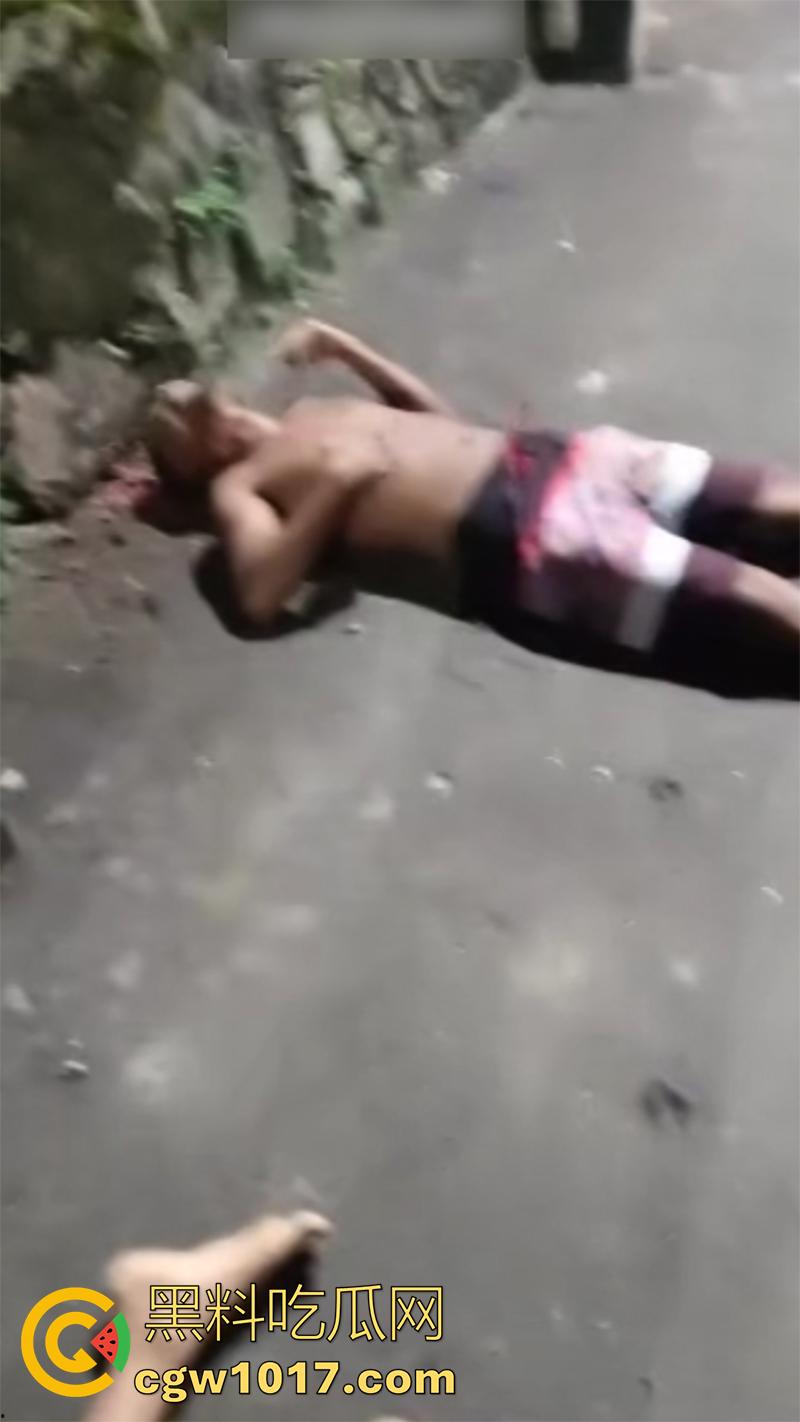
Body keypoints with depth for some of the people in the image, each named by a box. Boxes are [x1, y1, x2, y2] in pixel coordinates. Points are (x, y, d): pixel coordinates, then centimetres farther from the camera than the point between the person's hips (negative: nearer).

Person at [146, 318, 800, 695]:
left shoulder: (310, 414, 26)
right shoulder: (237, 486, 6)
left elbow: (435, 411, 30)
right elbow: (261, 595, -13)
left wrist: (344, 345, 23)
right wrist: (332, 487, -19)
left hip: (533, 456, 8)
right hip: (511, 532, -8)